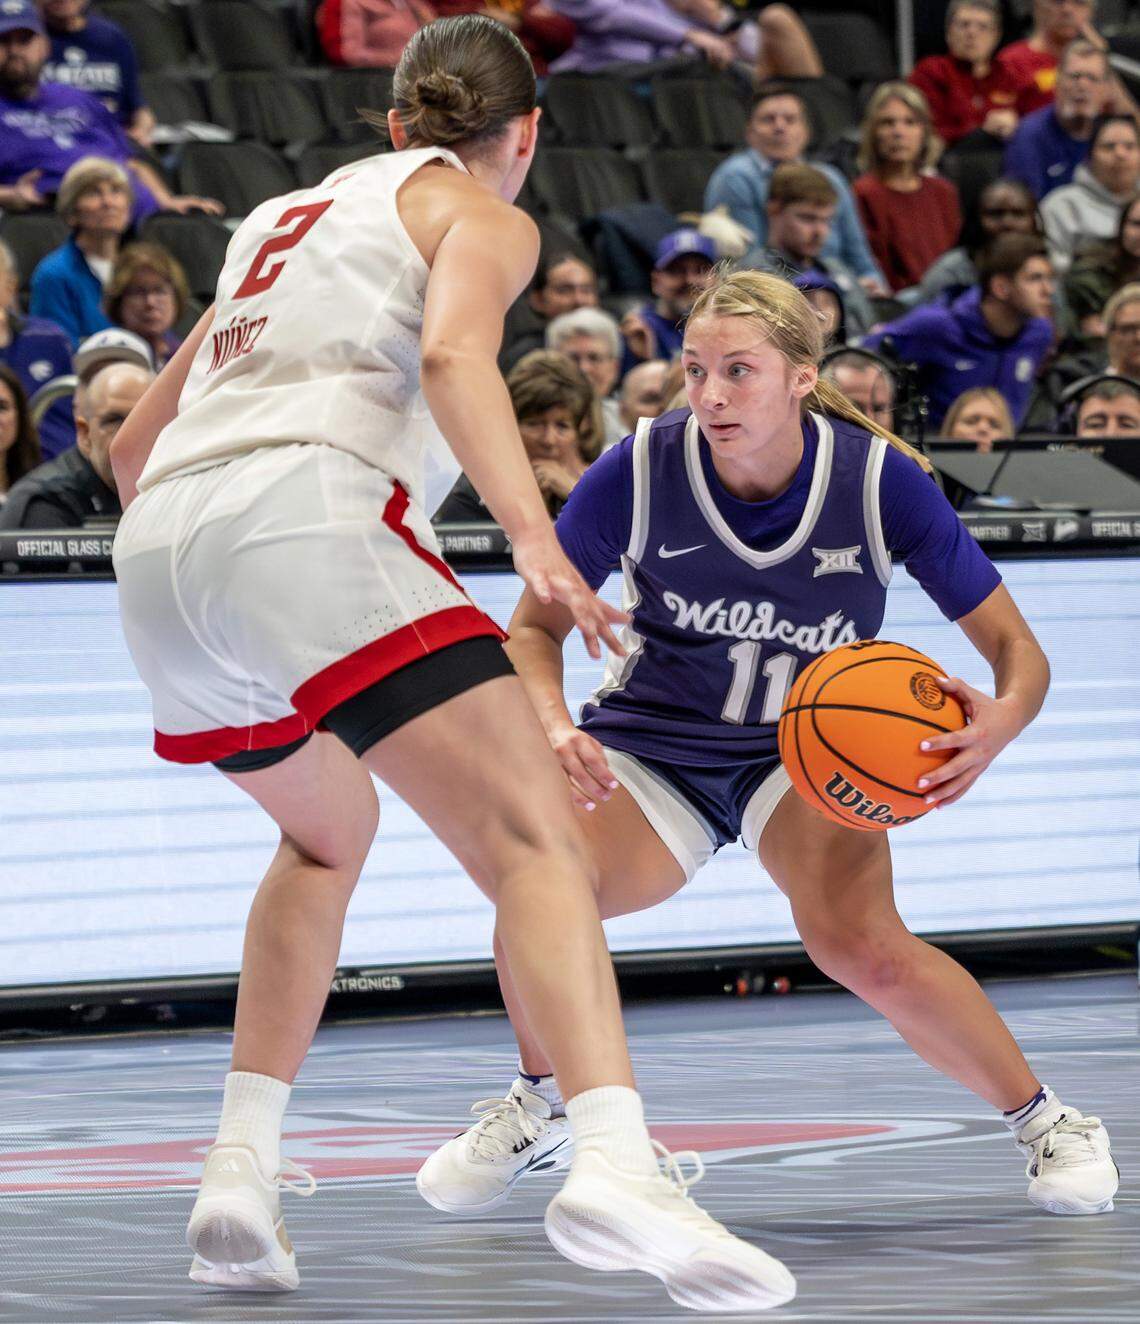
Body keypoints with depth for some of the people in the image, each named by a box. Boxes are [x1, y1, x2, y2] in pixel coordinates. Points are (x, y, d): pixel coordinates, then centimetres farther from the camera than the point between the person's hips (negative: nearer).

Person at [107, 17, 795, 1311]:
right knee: (536, 838, -16)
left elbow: (130, 447, 36)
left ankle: (239, 1171, 18)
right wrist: (535, 539, -19)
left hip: (158, 542, 7)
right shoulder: (479, 213, 14)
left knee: (328, 832, 31)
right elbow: (452, 351, -10)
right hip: (305, 513, -7)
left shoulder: (279, 218, 34)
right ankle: (612, 1164, -41)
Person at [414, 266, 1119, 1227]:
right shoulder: (638, 473, -19)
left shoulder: (880, 480, -19)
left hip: (804, 751, -1)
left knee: (860, 944, -31)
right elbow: (536, 626, -5)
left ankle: (1047, 1123, -6)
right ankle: (541, 1105, 5)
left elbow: (1017, 650, -12)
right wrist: (554, 728, -27)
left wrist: (998, 724, -36)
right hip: (651, 743, 1)